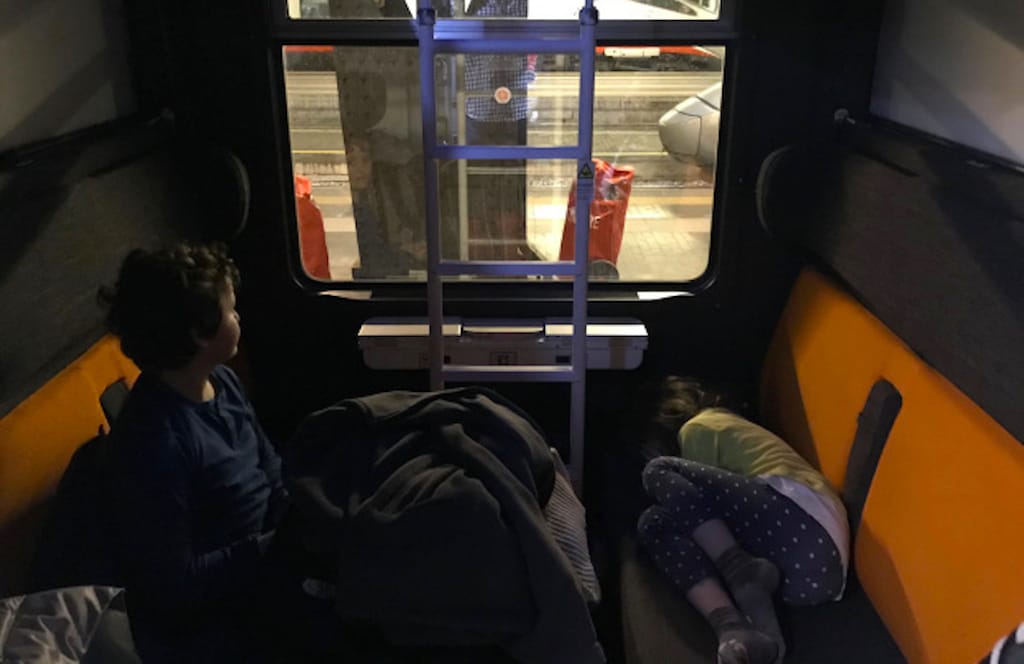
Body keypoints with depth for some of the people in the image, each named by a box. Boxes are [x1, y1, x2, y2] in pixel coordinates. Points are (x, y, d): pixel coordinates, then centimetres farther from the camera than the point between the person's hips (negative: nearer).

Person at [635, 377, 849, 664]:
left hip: (798, 528, -9)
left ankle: (743, 573, -16)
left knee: (659, 473, -4)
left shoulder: (697, 428, 11)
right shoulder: (733, 425, 37)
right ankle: (735, 630, -19)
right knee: (654, 524, 6)